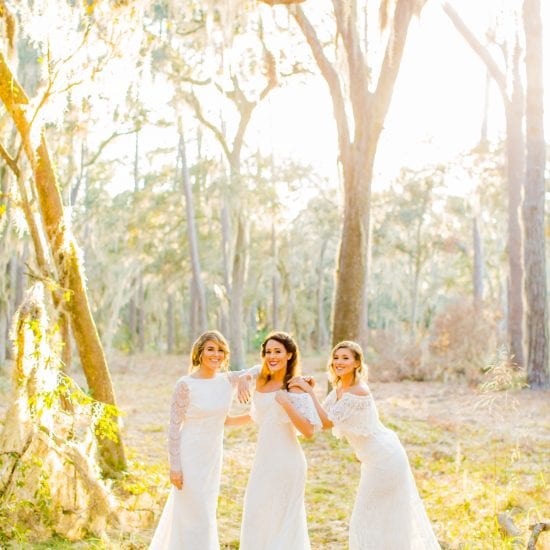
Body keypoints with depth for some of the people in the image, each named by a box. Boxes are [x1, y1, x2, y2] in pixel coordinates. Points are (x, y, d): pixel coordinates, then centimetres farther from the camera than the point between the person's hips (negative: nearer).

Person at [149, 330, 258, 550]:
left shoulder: (228, 380, 1)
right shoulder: (185, 385, -14)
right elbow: (174, 427, -12)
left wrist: (244, 376, -11)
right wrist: (174, 466, -14)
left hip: (212, 459, 6)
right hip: (189, 458, -6)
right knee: (196, 518, -1)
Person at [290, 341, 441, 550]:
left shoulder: (358, 392, -26)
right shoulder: (339, 388, 3)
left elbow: (327, 422, -25)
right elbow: (320, 419, 2)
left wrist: (309, 391, -23)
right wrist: (309, 390, -11)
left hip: (384, 459, -10)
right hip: (378, 457, 10)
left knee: (368, 520, 2)